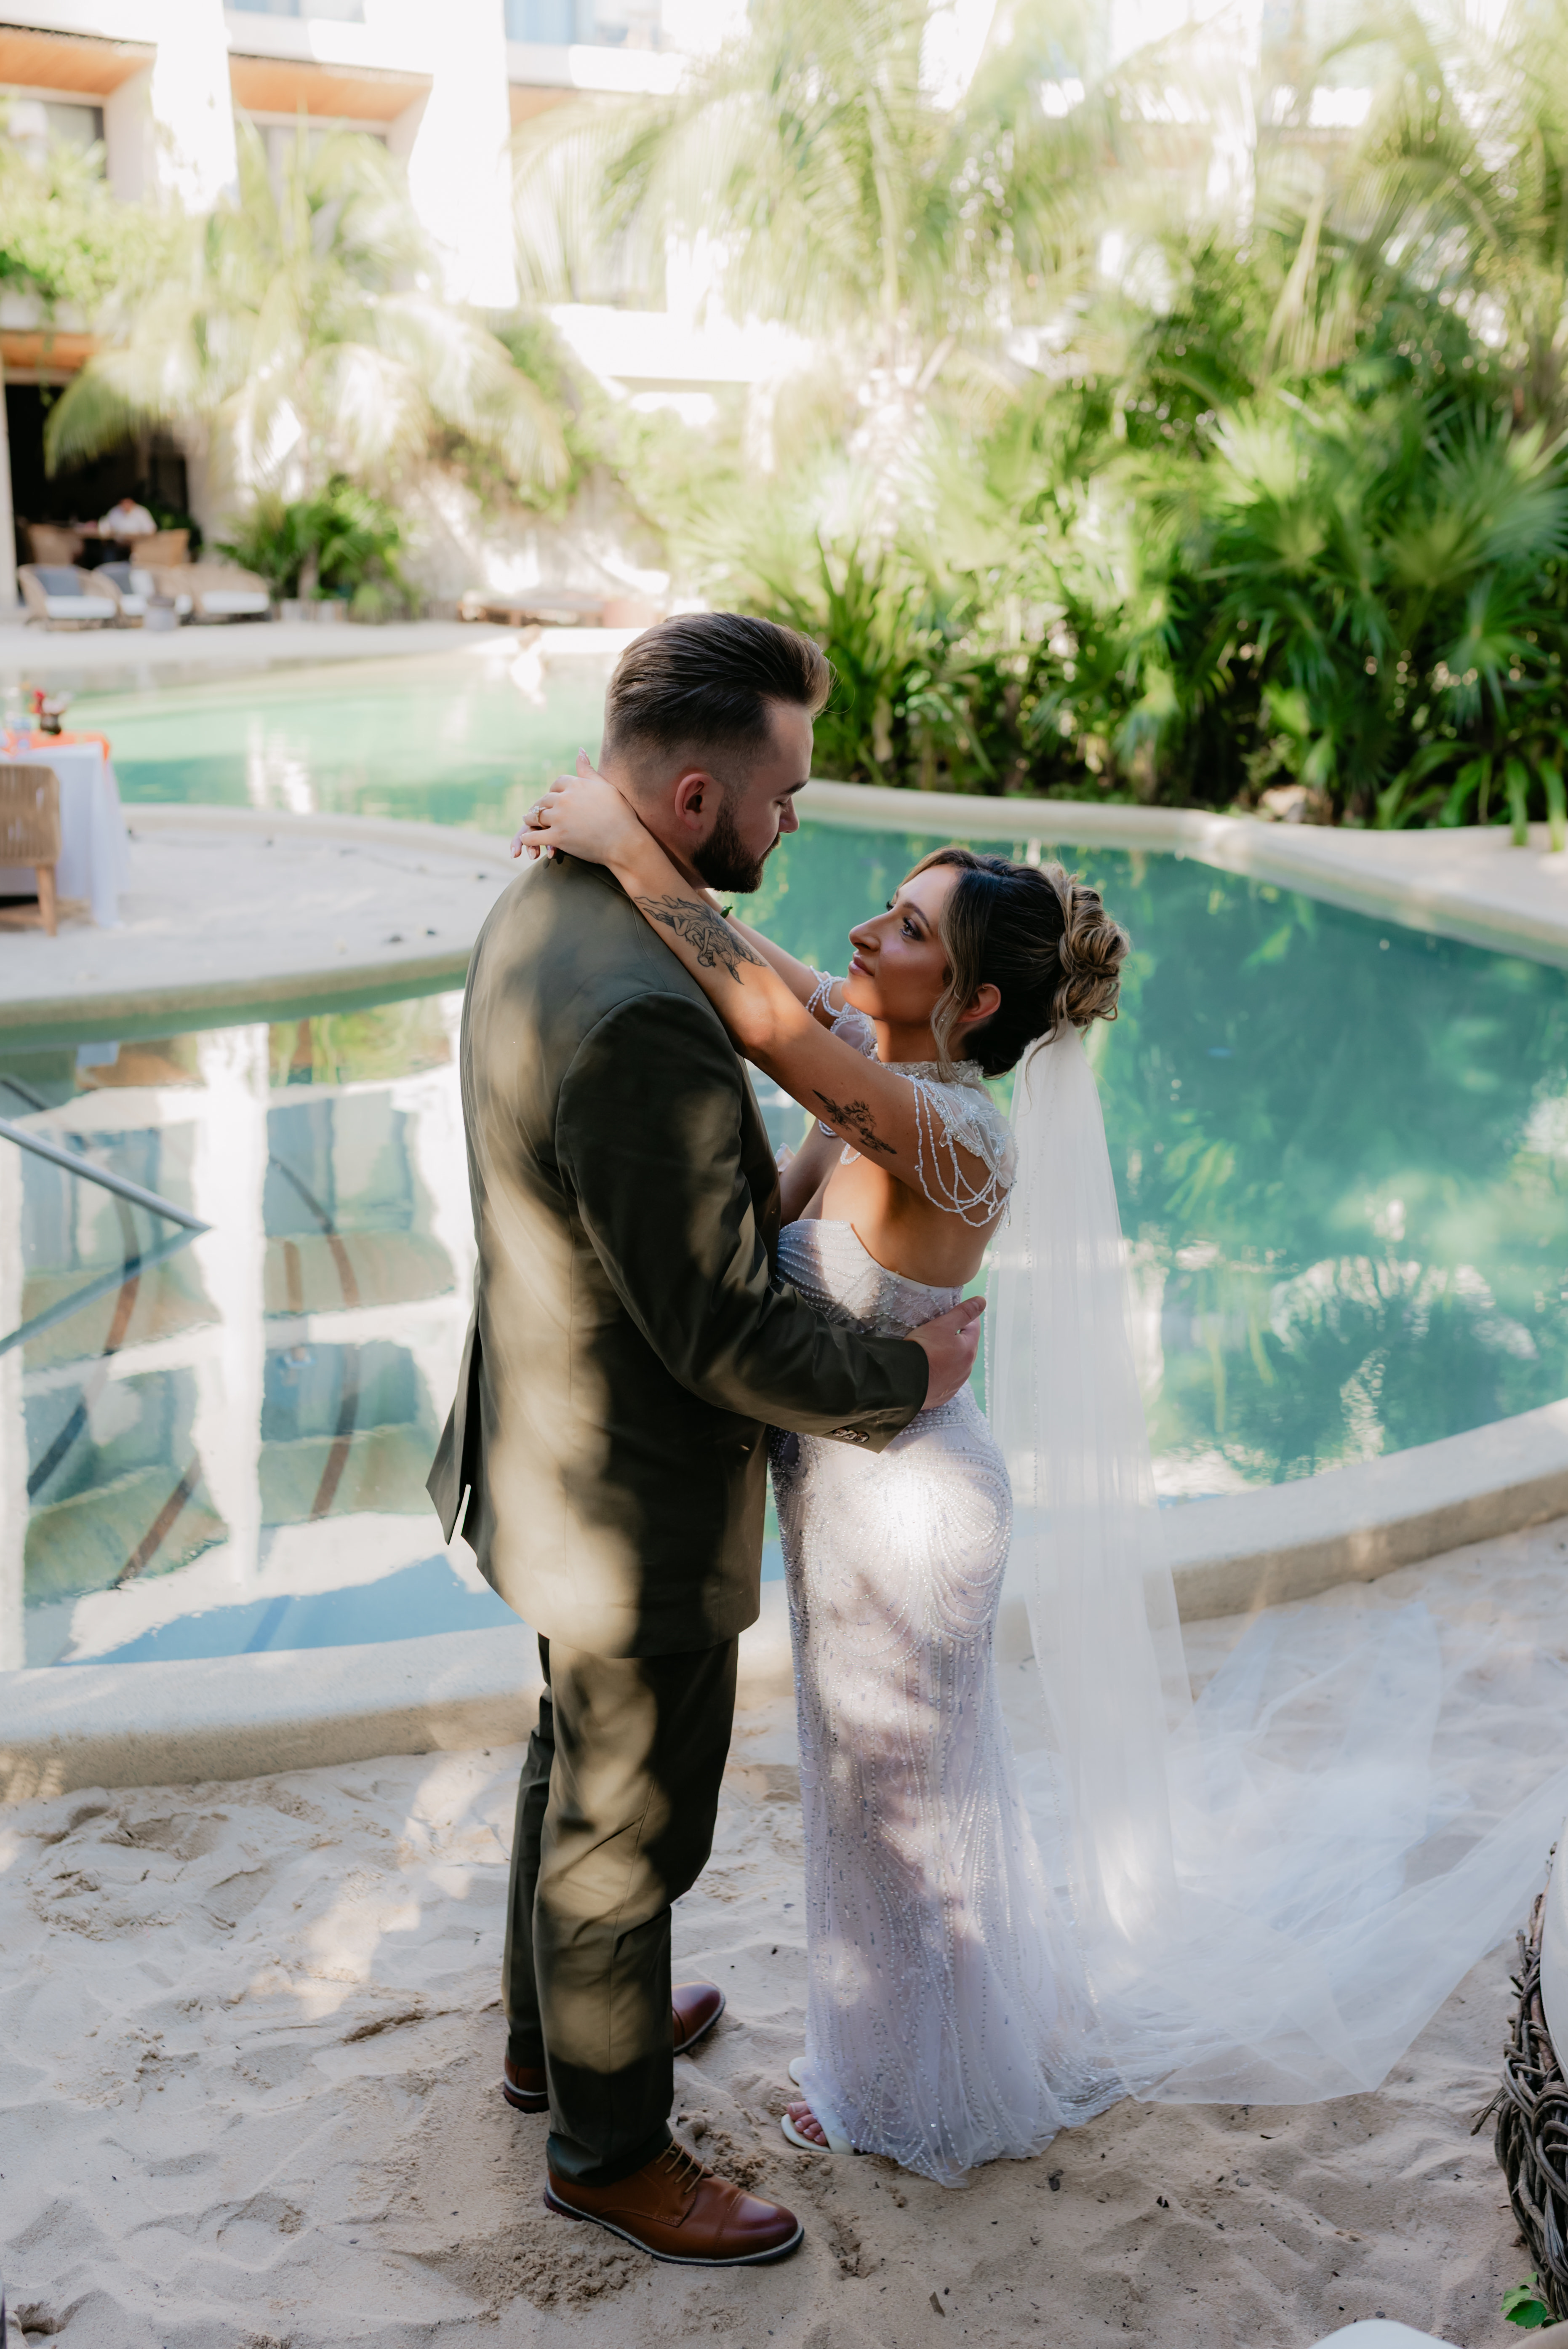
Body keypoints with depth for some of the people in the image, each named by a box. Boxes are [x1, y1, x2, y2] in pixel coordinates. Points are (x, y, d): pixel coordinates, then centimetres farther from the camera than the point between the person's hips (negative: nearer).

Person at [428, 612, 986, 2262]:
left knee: (579, 1764, 29)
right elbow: (719, 1331, -28)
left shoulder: (542, 914, -2)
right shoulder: (639, 1019, -35)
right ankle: (610, 2148, 36)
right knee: (623, 1834, 12)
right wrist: (902, 1379, -14)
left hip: (555, 1453, 10)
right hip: (638, 1508, -10)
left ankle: (556, 2033, 53)